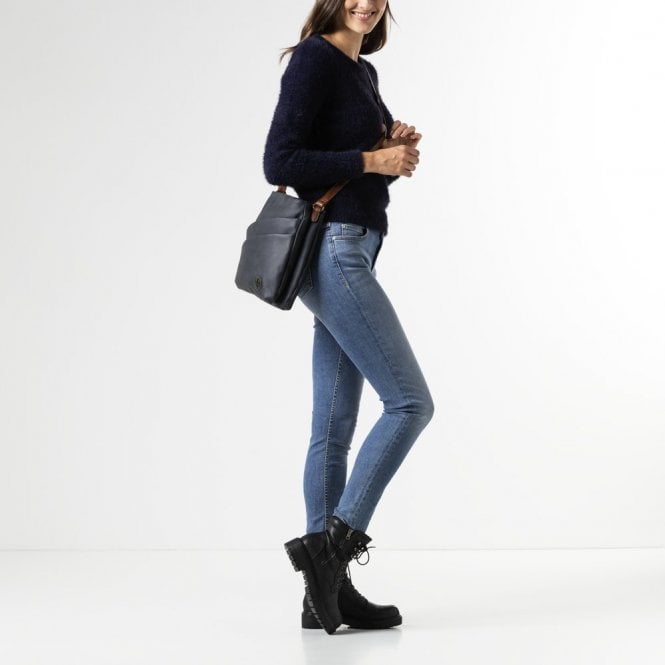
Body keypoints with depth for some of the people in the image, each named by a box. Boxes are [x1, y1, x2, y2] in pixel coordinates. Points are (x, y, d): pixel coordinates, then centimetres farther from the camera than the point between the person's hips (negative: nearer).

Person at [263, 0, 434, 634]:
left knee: (334, 425, 7)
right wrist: (373, 159, -14)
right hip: (333, 249, -9)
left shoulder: (363, 71, 19)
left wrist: (397, 147, 5)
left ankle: (327, 590, 10)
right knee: (410, 401, -10)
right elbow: (279, 163, -16)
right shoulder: (314, 59, -8)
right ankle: (333, 540, -4)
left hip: (350, 252, 9)